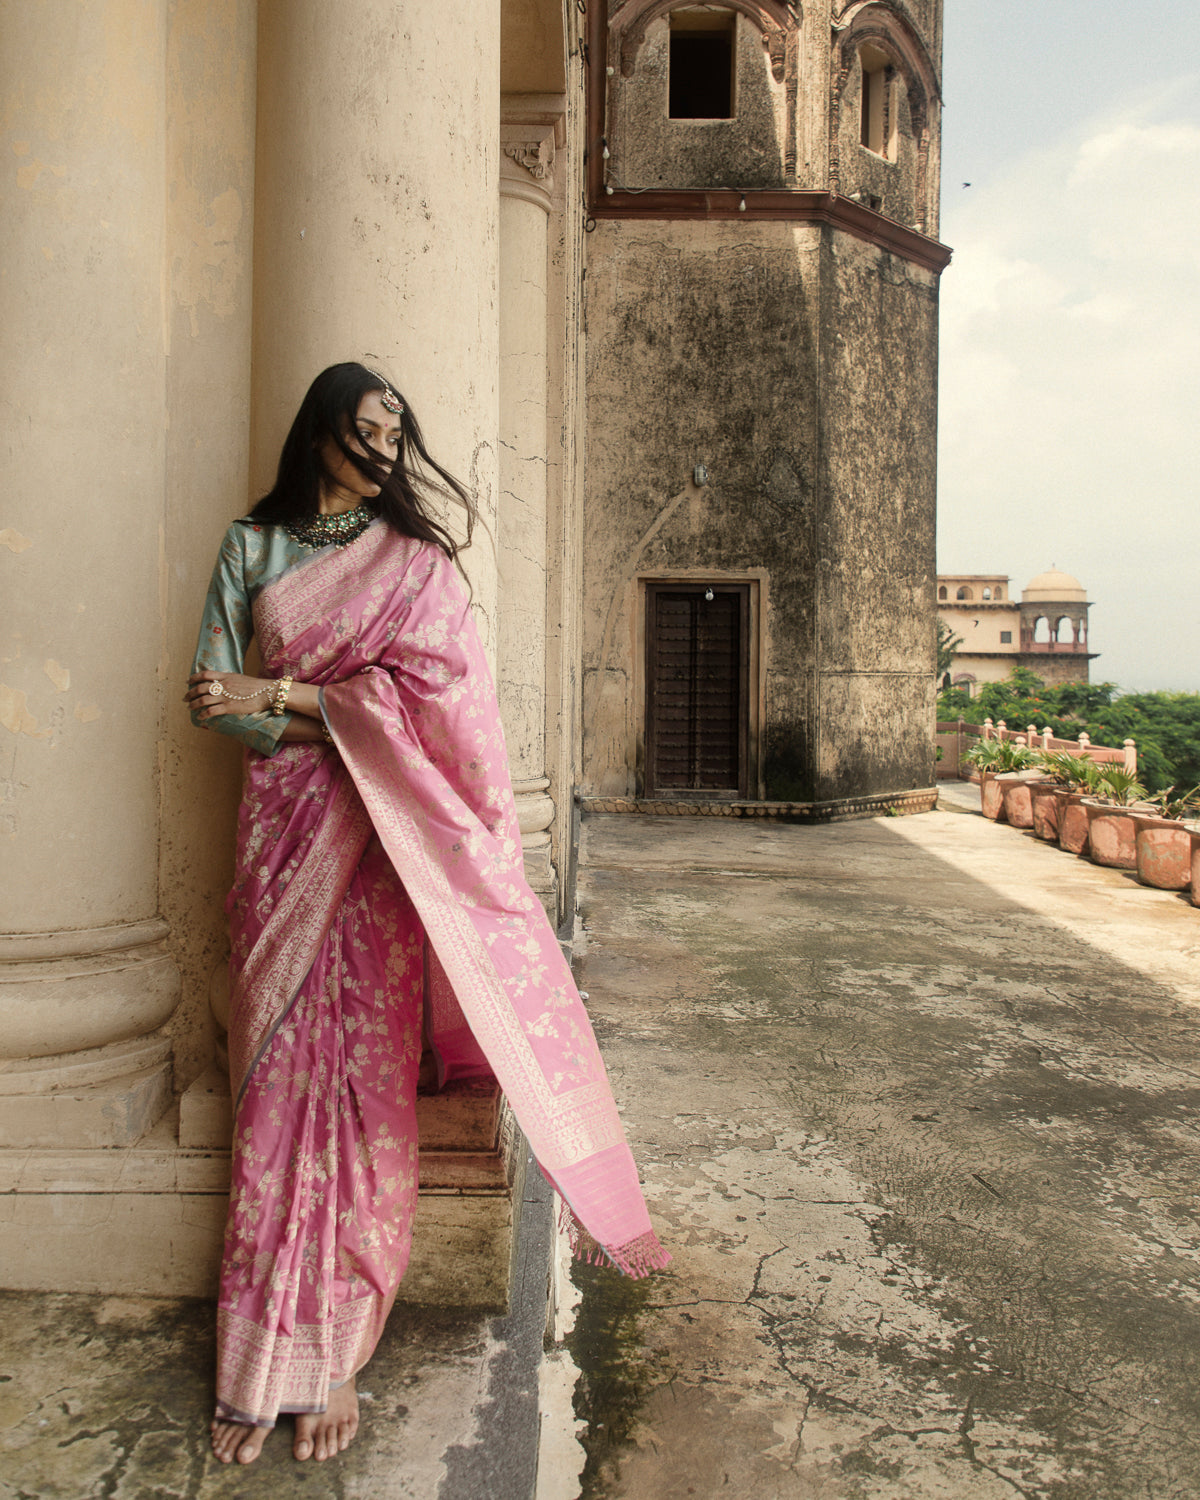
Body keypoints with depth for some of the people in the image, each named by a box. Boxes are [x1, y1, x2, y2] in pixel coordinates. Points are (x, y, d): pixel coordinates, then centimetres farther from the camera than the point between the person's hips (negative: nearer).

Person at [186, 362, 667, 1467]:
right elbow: (213, 700, 5)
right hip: (283, 833, 2)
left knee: (362, 1077, -2)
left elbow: (429, 693, -7)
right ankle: (258, 1367, 14)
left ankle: (334, 1354, 11)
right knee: (276, 1078, 2)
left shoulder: (415, 559, 7)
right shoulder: (251, 545, 12)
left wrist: (277, 695, -8)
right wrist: (338, 724, -7)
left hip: (380, 846, -1)